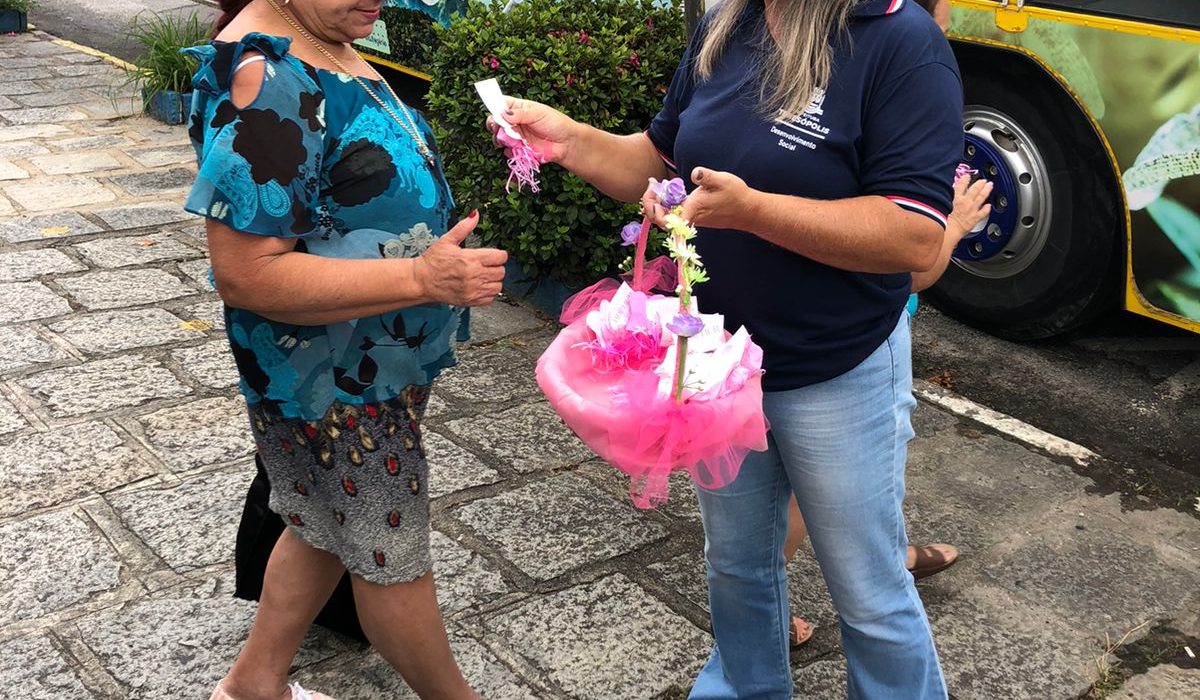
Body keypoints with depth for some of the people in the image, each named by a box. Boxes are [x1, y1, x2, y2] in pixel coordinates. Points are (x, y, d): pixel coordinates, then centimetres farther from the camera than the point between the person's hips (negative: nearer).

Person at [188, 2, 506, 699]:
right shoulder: (262, 76, -27)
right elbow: (245, 272, -30)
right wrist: (422, 277, -30)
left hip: (371, 360, 10)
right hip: (340, 382, -10)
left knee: (325, 528, 24)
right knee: (393, 554, 11)